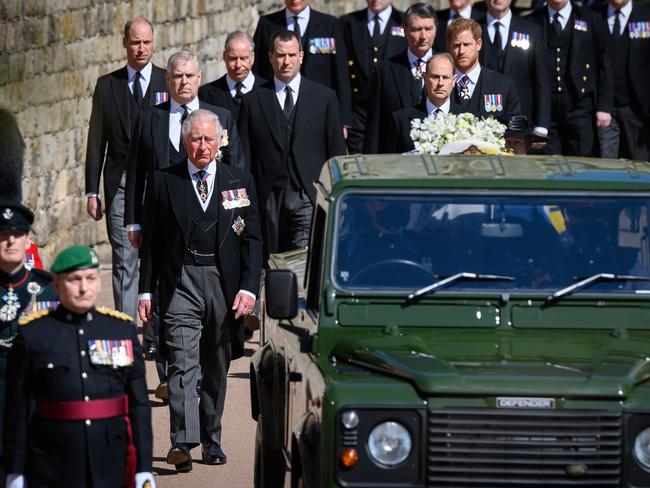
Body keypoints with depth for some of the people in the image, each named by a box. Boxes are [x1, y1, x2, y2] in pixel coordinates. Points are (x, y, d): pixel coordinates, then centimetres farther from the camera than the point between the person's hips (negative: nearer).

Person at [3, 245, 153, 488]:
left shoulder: (123, 329, 7)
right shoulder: (32, 333, 0)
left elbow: (139, 404, 6)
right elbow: (17, 410, 0)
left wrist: (144, 468, 2)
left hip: (113, 468, 2)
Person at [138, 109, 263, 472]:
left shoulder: (241, 182, 7)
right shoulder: (164, 182, 5)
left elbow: (253, 239, 5)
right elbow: (151, 241, 7)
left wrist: (249, 288, -6)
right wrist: (146, 291, 1)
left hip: (225, 284, 2)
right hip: (180, 282, -2)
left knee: (217, 368, 10)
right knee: (182, 364, -14)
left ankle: (211, 440, 22)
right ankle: (183, 442, -23)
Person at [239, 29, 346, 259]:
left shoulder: (324, 97, 8)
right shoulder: (254, 100, 9)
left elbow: (337, 151, 8)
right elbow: (245, 156, 8)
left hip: (309, 197, -1)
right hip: (269, 199, 1)